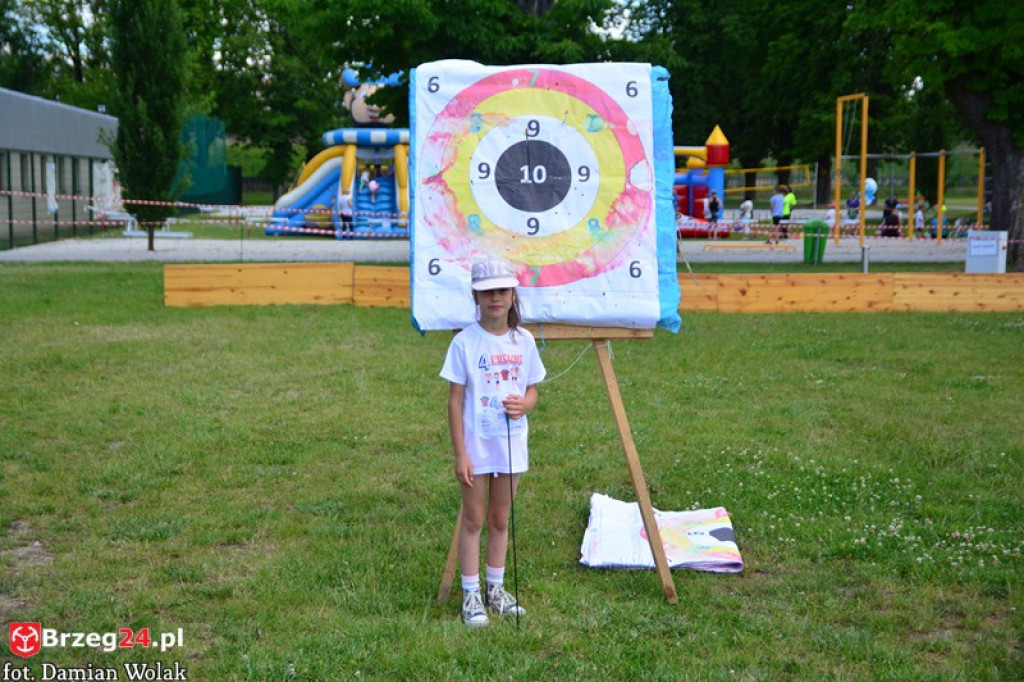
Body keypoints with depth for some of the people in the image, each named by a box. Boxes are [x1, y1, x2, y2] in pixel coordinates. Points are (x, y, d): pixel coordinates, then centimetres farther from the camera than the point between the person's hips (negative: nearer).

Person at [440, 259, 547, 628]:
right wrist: (460, 454, -12)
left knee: (500, 520, 15)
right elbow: (455, 401, -9)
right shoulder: (465, 342, -11)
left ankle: (496, 589, 30)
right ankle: (471, 595, 18)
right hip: (476, 446, -3)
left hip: (512, 445, 4)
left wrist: (524, 404, -15)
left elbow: (532, 391, 10)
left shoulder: (524, 341, 1)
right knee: (473, 520, 7)